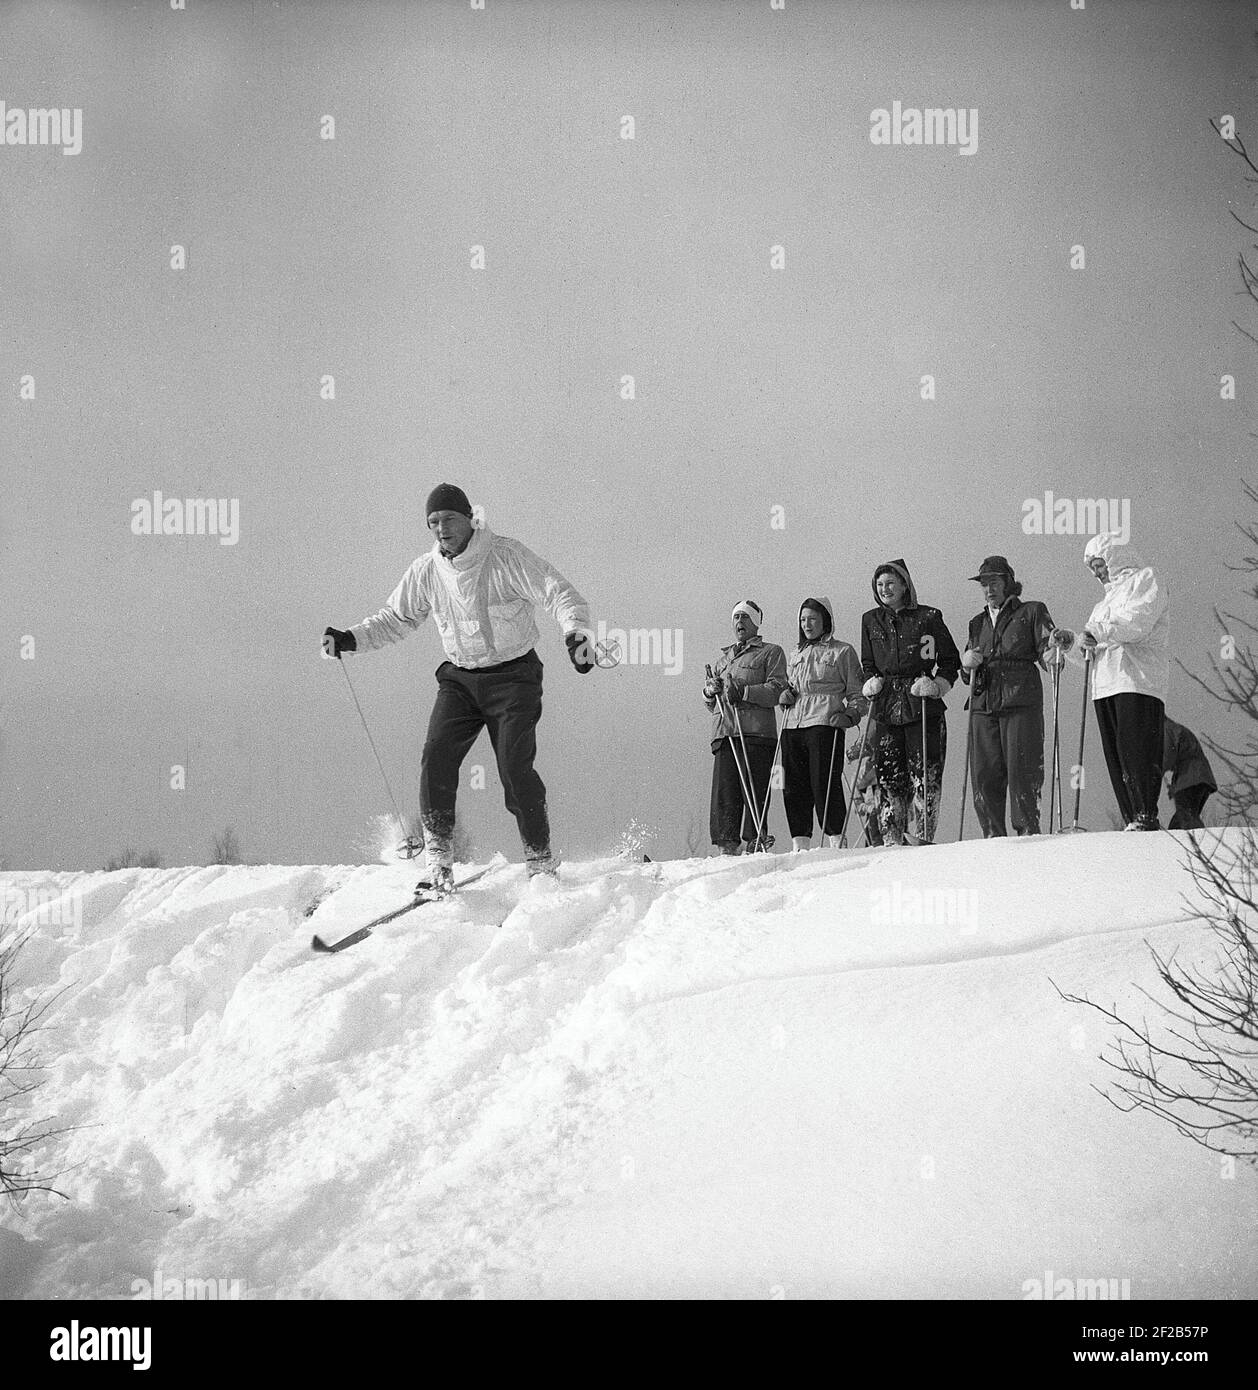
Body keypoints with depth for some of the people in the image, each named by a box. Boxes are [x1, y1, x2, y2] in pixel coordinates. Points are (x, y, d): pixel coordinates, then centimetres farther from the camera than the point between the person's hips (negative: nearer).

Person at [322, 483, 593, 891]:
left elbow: (560, 595, -17)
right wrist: (351, 639, -2)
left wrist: (575, 633, -37)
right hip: (459, 677, 4)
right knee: (437, 758, -14)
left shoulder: (506, 556, -14)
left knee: (515, 769, -13)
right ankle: (438, 856, -6)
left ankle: (541, 861, 1)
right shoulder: (425, 570, -1)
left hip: (513, 675, -4)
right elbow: (396, 617, 13)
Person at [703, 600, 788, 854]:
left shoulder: (771, 653, 12)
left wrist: (743, 691, -14)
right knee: (723, 793, -6)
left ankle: (755, 841, -13)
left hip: (756, 731, -5)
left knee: (754, 792, -12)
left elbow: (777, 690, -3)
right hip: (724, 733, 5)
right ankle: (727, 844, -9)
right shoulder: (723, 658, 29)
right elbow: (711, 705, 30)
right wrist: (710, 692, 7)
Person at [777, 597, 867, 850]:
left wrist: (850, 715, -12)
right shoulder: (795, 655, 24)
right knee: (793, 787, 0)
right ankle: (800, 843, 4)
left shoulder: (842, 652, 8)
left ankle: (837, 841, -10)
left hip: (824, 723, -5)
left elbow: (858, 694, 7)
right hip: (793, 725, 6)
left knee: (824, 784, -13)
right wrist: (784, 695, 11)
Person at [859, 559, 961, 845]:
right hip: (886, 709, 3)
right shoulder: (871, 620, 14)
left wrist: (936, 685, -7)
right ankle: (892, 841, 4)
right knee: (889, 778, 0)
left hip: (922, 705, -3)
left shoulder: (928, 618, 3)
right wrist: (871, 683, 2)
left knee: (925, 776, -8)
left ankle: (925, 838, -3)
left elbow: (950, 662, 8)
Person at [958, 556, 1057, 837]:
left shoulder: (1031, 612, 9)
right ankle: (993, 836, 5)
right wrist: (967, 665, 2)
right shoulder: (978, 624, 23)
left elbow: (1047, 656, 1)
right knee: (984, 776, -1)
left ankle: (1028, 832, -6)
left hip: (1022, 703, -4)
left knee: (1022, 774, -10)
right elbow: (967, 676, 25)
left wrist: (1054, 649, -23)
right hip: (983, 706, 4)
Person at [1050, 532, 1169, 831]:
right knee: (1115, 757, 0)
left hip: (1139, 682, -8)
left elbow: (1137, 623, -11)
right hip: (1105, 686, 8)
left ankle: (1146, 817, -20)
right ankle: (1131, 820, -1)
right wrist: (1070, 642, 6)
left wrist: (1098, 631, -19)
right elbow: (1090, 648, 26)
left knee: (1137, 753, -16)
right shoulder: (1107, 599, 31)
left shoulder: (1145, 580, 7)